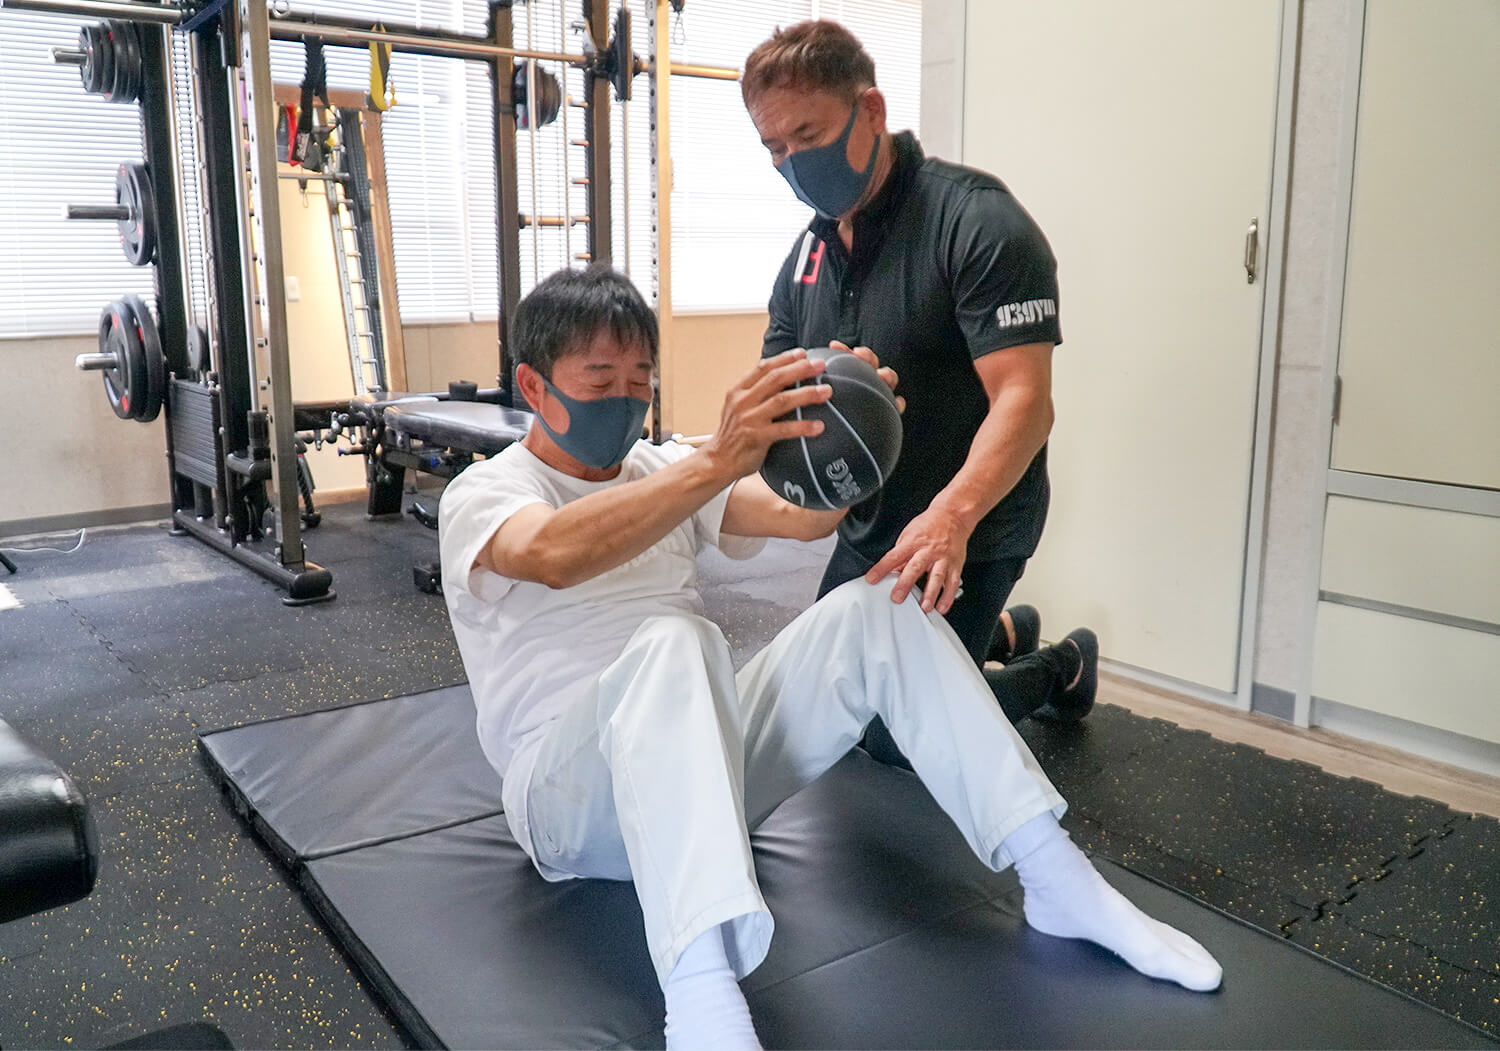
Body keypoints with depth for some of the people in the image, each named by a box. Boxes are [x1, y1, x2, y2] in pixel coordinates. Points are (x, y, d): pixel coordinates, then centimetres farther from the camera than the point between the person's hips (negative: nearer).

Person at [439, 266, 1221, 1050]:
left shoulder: (662, 470, 13)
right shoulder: (482, 494, -2)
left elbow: (803, 515, -4)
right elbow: (555, 555, -29)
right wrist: (717, 461, -39)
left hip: (703, 763, 5)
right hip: (570, 793, -5)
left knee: (876, 609, -15)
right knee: (671, 643, -37)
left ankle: (1058, 881, -14)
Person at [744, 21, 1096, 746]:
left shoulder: (975, 221, -21)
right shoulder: (807, 254, 4)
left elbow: (1024, 400, -29)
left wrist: (949, 516, -45)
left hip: (965, 537, -8)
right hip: (865, 530, 8)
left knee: (899, 738, 0)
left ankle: (1060, 668, 23)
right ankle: (1002, 634, 42)